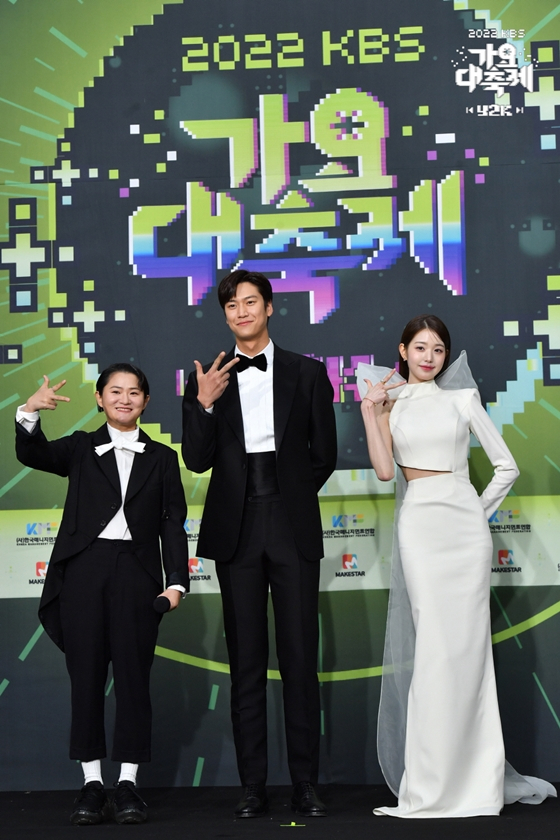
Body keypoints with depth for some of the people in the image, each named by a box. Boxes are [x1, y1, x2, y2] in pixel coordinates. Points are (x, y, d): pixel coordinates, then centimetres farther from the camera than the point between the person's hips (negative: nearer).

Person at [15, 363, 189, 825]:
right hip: (85, 567, 0)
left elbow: (173, 523, 8)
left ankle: (128, 783, 5)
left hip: (136, 571, 0)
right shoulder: (81, 448, 12)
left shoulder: (161, 458, 13)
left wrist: (177, 580, -3)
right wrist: (29, 413, -24)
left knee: (133, 674, -1)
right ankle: (92, 783, 8)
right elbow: (33, 455, -5)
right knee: (86, 674, 2)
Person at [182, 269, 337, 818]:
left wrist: (290, 496, 9)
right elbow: (197, 460, 2)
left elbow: (324, 454, 10)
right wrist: (204, 403, -11)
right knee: (246, 660, 4)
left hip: (293, 527, -1)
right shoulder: (210, 379, 9)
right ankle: (253, 787, 8)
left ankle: (305, 785, 4)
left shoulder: (307, 373, 7)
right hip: (236, 531, 1)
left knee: (301, 658, -2)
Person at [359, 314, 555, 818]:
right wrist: (369, 411, -5)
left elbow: (506, 466, 12)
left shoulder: (463, 398, 11)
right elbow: (385, 470, -4)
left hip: (466, 524, 1)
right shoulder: (390, 404, 11)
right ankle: (435, 784, -2)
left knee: (469, 644, -2)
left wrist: (483, 509, 4)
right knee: (437, 645, -8)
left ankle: (473, 774, 7)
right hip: (419, 525, -1)